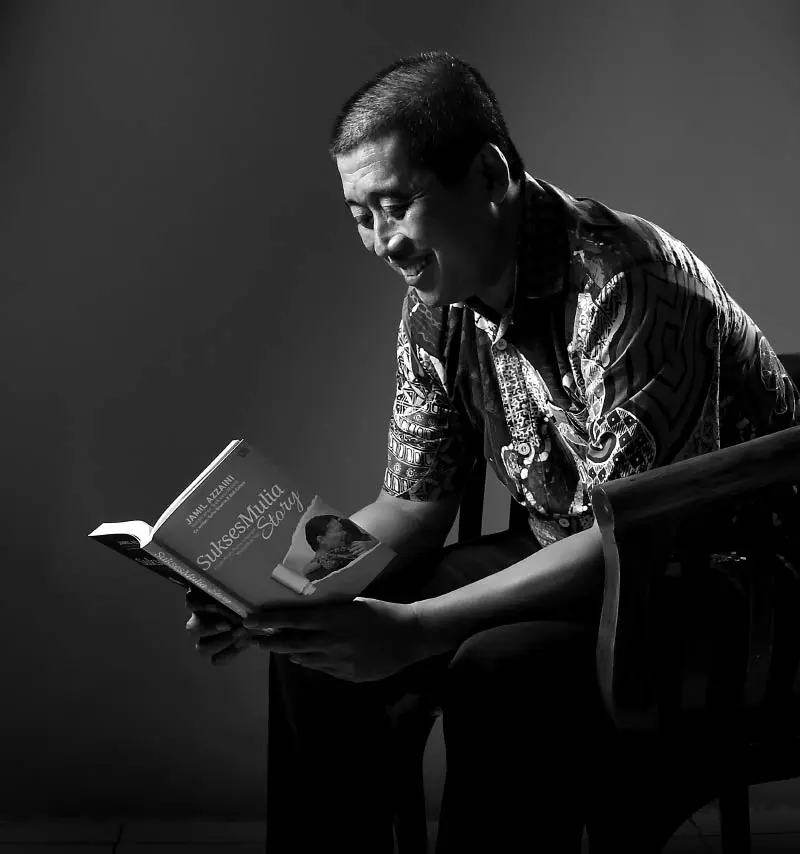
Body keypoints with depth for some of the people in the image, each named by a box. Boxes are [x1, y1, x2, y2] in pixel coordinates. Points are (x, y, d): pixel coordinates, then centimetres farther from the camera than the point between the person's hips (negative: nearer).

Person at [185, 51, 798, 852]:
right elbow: (415, 504, 4)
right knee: (319, 642, -6)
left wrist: (410, 630, -35)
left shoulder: (621, 284, -27)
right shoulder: (435, 310, -2)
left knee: (499, 673, -32)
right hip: (567, 563, 7)